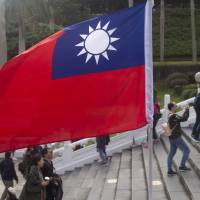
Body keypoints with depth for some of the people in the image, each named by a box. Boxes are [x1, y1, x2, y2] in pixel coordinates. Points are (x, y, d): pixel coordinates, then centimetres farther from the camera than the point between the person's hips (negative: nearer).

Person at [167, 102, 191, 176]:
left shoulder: (170, 115, 11)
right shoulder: (173, 116, -21)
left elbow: (181, 118, 19)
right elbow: (184, 119, -25)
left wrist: (185, 111, 12)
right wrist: (187, 110, -14)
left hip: (172, 137, 10)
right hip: (176, 138, -10)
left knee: (171, 153, 12)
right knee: (187, 150, 3)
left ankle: (170, 170, 16)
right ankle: (182, 166, 9)